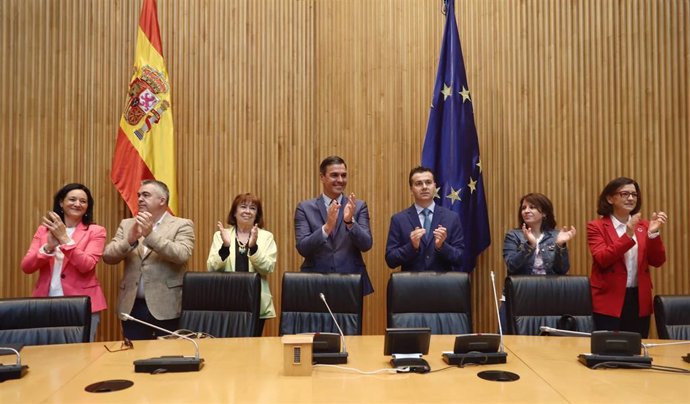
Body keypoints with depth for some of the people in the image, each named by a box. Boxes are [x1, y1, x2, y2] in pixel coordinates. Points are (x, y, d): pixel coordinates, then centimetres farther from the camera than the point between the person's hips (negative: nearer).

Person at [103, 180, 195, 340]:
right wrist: (130, 239, -16)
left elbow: (182, 255, -17)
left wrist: (150, 234, -24)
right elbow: (108, 256, 2)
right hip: (132, 306, 4)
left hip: (166, 307, -4)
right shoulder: (127, 224, 12)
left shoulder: (182, 225, -1)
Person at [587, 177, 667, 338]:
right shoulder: (596, 226, -4)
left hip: (640, 300, 5)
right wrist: (627, 235, -27)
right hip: (610, 301, -4)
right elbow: (602, 259, -17)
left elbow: (657, 262, 2)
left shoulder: (643, 226, 9)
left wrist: (654, 233, -13)